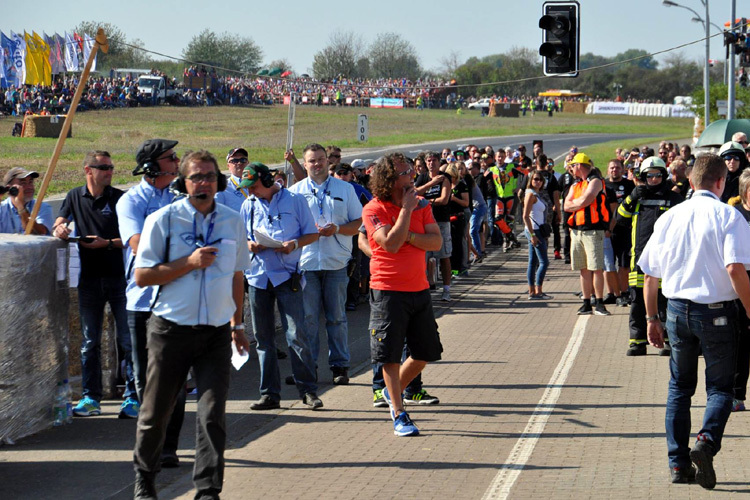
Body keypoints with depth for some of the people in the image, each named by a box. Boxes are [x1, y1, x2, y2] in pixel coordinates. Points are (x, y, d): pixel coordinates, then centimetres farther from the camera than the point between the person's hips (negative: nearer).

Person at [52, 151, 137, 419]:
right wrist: (59, 229, -13)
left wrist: (107, 243, -18)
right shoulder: (75, 197, 9)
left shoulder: (120, 198, -1)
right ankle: (90, 398, 14)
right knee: (89, 343, 7)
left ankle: (132, 397, -1)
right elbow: (59, 223, 10)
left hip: (119, 276, -3)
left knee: (127, 340, -4)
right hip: (89, 278, 3)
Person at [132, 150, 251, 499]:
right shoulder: (163, 220, -4)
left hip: (217, 333, 2)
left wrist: (237, 324, 20)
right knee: (156, 411, 9)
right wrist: (190, 263, -15)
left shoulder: (232, 221, 9)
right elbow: (142, 275, -6)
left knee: (213, 414, -6)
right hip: (171, 330, -2)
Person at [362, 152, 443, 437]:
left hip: (419, 289, 6)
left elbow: (436, 242, -2)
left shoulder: (421, 205, 7)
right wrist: (406, 209, -19)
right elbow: (391, 244, -23)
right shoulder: (374, 210, -11)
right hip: (388, 292, -6)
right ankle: (399, 415, 9)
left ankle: (393, 392, 32)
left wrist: (409, 236, -17)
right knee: (391, 355, -1)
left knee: (426, 352, 11)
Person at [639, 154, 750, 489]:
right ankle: (706, 441, -19)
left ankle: (678, 463, 13)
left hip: (677, 309, 4)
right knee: (720, 386, 7)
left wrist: (652, 318, 18)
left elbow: (650, 273, 9)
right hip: (716, 311, -4)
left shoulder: (669, 217, 6)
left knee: (680, 386, 15)